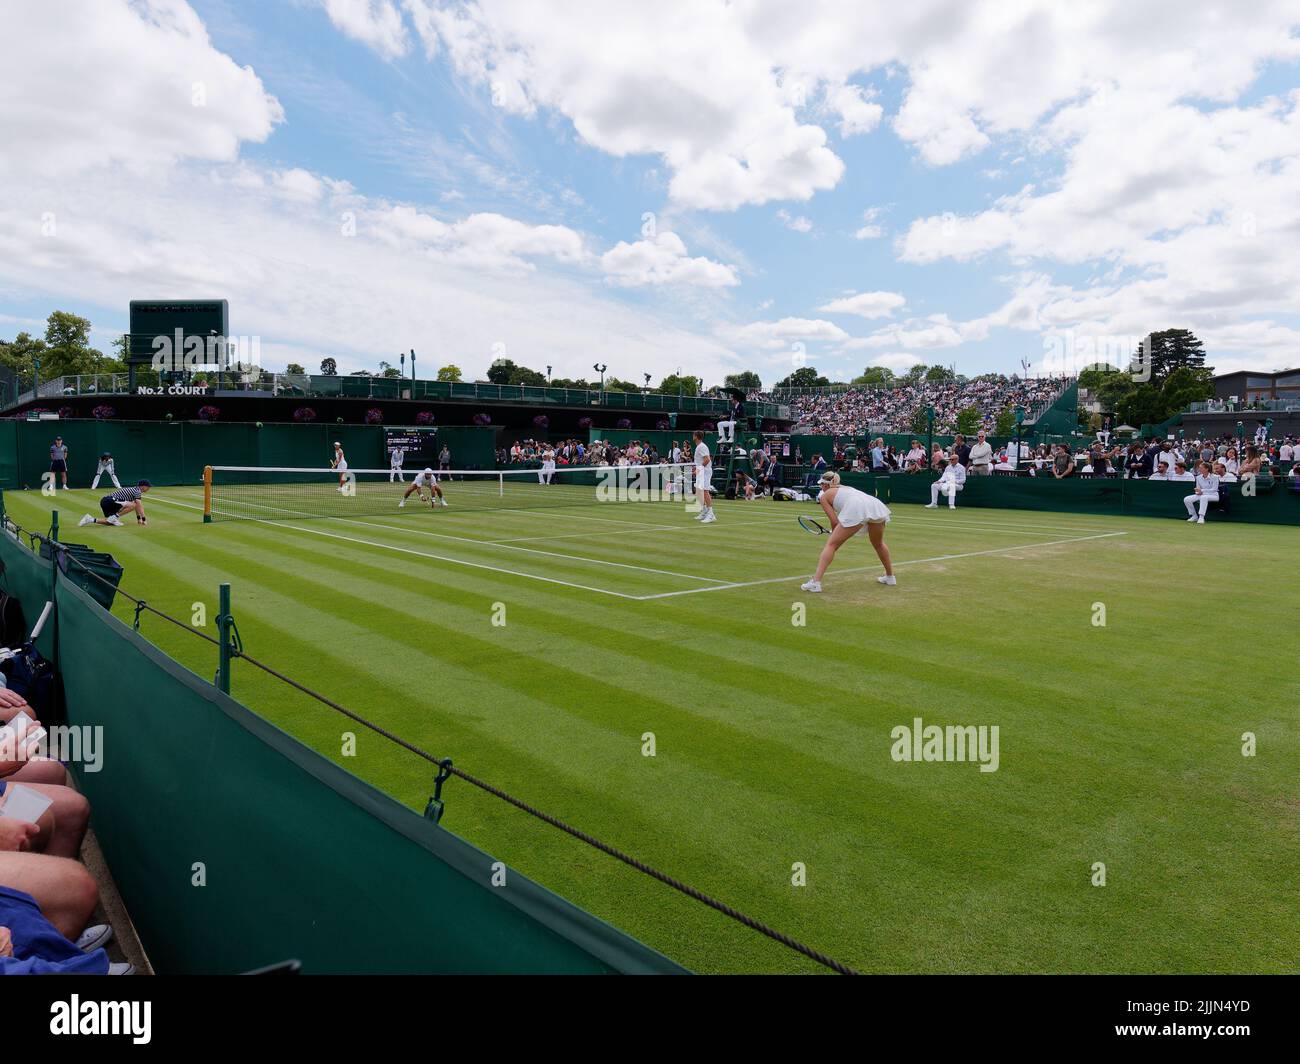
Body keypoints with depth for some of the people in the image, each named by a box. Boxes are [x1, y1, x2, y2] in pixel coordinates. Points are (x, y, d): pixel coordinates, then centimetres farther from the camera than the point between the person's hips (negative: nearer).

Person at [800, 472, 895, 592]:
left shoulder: (824, 496, 22)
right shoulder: (846, 488, 39)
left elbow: (835, 521, 12)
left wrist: (835, 535, 28)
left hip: (856, 510, -6)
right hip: (877, 504, 6)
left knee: (831, 545, 3)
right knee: (878, 544, 31)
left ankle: (815, 582, -7)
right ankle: (890, 577, 43)